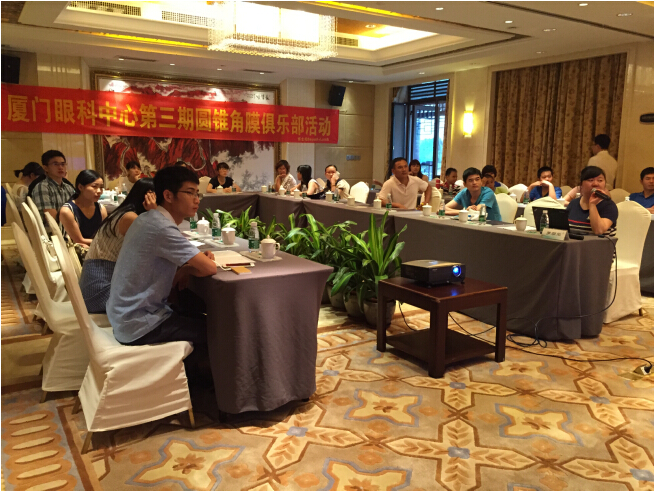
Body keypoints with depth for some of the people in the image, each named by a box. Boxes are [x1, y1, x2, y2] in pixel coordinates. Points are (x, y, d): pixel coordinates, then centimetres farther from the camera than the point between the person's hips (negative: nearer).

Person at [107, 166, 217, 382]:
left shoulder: (148, 219, 6)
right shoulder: (162, 228, -25)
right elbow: (209, 268, -25)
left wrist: (186, 269, -10)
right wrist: (188, 270, -4)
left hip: (126, 313, 10)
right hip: (139, 325, -10)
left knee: (201, 313, 20)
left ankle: (189, 372, 31)